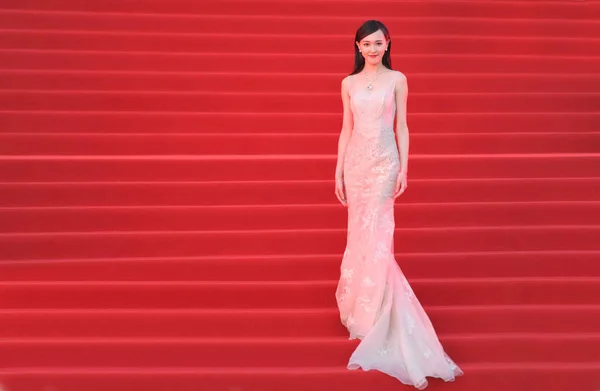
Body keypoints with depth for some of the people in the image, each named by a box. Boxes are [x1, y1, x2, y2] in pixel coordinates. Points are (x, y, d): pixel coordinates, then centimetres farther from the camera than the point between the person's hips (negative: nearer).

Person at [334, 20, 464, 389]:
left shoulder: (397, 79, 2)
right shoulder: (349, 83, 10)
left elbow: (402, 127, 2)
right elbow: (346, 130, 11)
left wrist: (404, 168, -5)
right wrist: (339, 171, 7)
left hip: (384, 162, -3)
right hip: (355, 162, 3)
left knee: (376, 235, -6)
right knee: (359, 233, 9)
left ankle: (374, 314, 3)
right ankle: (358, 303, 24)